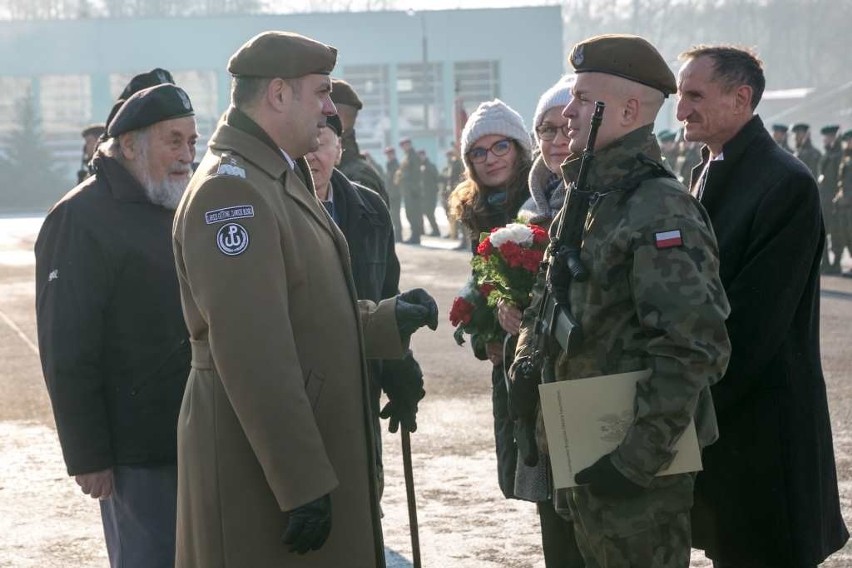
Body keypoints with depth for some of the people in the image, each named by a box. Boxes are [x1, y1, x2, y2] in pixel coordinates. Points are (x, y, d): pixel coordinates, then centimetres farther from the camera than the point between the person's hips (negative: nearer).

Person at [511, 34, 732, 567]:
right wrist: (527, 362, 2)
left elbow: (693, 347, -24)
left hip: (639, 463, -9)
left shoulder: (661, 209, -18)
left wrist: (640, 458, -24)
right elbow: (548, 302, 23)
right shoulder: (583, 200, 12)